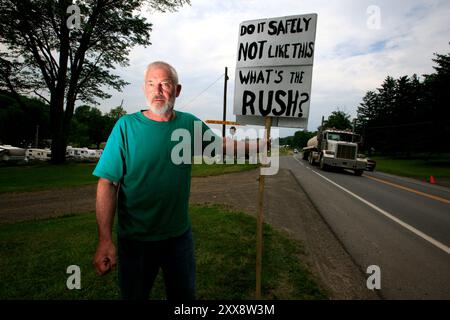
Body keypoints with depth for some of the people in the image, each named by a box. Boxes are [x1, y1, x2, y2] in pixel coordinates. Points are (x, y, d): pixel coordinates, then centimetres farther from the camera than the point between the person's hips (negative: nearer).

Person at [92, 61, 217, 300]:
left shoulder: (190, 124, -2)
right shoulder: (126, 126, -12)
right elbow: (107, 183, -15)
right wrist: (105, 240, -21)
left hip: (179, 235, 3)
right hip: (136, 239, -2)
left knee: (184, 295, 22)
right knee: (134, 295, 21)